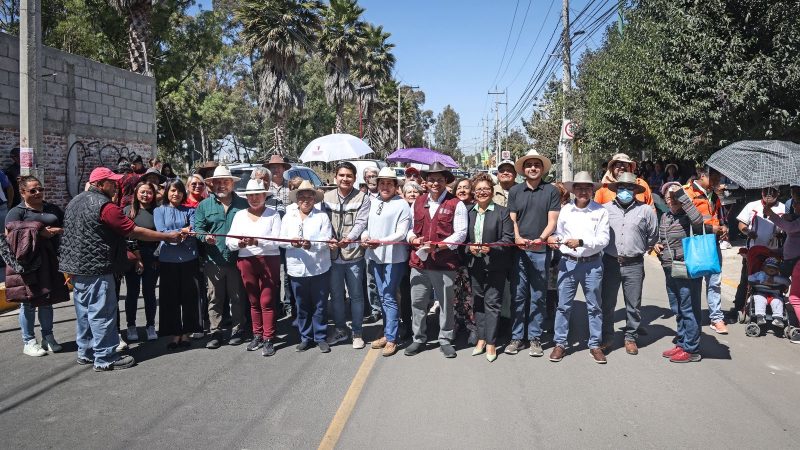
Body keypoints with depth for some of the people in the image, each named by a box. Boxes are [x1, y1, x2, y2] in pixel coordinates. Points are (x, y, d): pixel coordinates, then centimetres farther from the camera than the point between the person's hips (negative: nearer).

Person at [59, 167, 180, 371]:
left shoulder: (75, 201, 13)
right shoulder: (104, 206, -17)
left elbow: (70, 233, 19)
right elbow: (135, 232, -18)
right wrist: (169, 237, -12)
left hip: (76, 267, 10)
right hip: (96, 269, -10)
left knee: (84, 312, 17)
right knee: (102, 314, -3)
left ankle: (85, 352, 27)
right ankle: (105, 359, 3)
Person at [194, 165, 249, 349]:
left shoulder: (243, 204, 6)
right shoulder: (204, 205, 8)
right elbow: (197, 228, 3)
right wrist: (205, 237, -17)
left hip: (236, 259, -1)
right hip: (213, 260, 1)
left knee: (237, 297, 8)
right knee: (214, 298, 6)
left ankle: (237, 330, 21)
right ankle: (215, 332, 15)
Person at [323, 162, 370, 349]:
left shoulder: (362, 198, -1)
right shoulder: (327, 197, 6)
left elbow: (361, 223, -10)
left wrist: (349, 238, -28)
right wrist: (328, 239, -18)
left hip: (354, 254, -3)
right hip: (332, 254, 3)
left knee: (356, 295, 7)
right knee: (336, 295, 14)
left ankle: (357, 333, 20)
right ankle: (340, 329, 30)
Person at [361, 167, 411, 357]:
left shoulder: (402, 205, -9)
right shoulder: (373, 203, 9)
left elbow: (401, 233, -14)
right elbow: (367, 225, 14)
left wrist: (381, 241, -25)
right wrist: (364, 236, -7)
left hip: (394, 257, -7)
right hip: (375, 256, 7)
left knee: (389, 297, -4)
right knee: (382, 297, 15)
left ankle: (391, 338, 6)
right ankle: (387, 333, 27)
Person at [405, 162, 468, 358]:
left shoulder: (456, 205, -3)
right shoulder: (417, 203, 11)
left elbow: (460, 233, -8)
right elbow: (410, 227, 17)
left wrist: (438, 246, -18)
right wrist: (413, 239, -6)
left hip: (445, 263, -4)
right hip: (419, 261, 4)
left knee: (446, 303, 8)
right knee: (417, 302, 11)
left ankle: (445, 340, 23)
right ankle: (419, 339, 26)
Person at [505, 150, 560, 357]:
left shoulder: (551, 191, 3)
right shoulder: (515, 191, 9)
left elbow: (552, 220, 0)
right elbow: (512, 219, 7)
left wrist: (541, 239, -17)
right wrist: (517, 238, -11)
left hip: (541, 251, -1)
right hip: (518, 250, 1)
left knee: (538, 297, 6)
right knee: (518, 295, 4)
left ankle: (535, 338, 15)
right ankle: (517, 338, 13)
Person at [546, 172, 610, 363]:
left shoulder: (600, 211, -3)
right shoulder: (565, 210, 5)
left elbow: (603, 239, -9)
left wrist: (581, 242, -20)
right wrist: (555, 238, -7)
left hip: (592, 264, -1)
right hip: (568, 262, 2)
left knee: (594, 306, 9)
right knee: (563, 305, 6)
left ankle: (595, 345, 21)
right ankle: (560, 344, 17)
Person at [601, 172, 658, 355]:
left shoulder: (646, 210, 1)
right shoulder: (605, 209, 2)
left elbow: (653, 235, 12)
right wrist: (604, 250, 9)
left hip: (634, 265, 0)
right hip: (610, 263, 0)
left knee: (633, 305, 8)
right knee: (607, 303, 7)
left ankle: (631, 338, 23)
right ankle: (607, 338, 20)